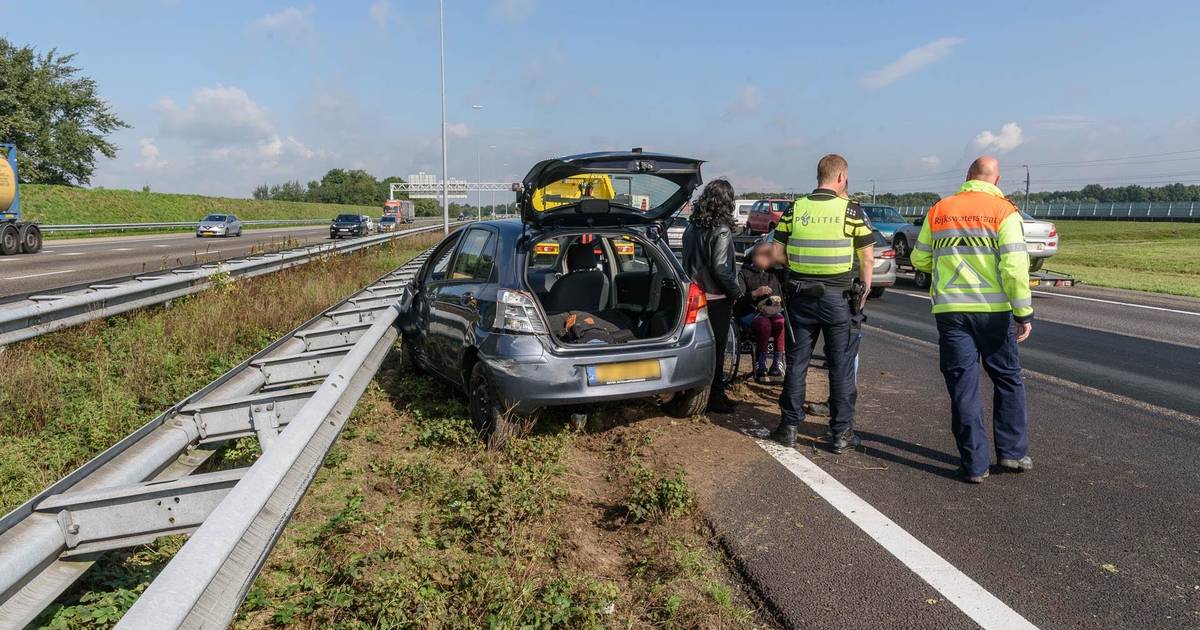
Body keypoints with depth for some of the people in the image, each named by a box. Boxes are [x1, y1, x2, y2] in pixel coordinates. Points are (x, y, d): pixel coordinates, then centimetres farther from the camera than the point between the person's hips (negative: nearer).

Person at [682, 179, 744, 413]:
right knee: (716, 348, 3)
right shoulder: (721, 231, -17)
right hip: (717, 299, -7)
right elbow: (721, 268, -21)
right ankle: (715, 397, 12)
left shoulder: (692, 227, 5)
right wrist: (737, 292, -8)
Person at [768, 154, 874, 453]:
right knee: (841, 367, 7)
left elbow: (777, 253, -1)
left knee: (797, 362, 11)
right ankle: (841, 433, 14)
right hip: (839, 297, -2)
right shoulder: (851, 210, -6)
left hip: (800, 297, 2)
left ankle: (789, 427, 17)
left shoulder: (795, 209, 0)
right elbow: (867, 257, -4)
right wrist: (864, 291, 8)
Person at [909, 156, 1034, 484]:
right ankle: (1012, 451, 22)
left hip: (950, 310, 1)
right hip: (993, 310, -1)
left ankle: (975, 463, 7)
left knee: (963, 386, 5)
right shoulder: (1004, 212, -5)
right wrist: (1023, 312, -7)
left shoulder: (938, 211, 3)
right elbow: (1014, 267, -12)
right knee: (1007, 380, 17)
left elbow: (920, 260, 11)